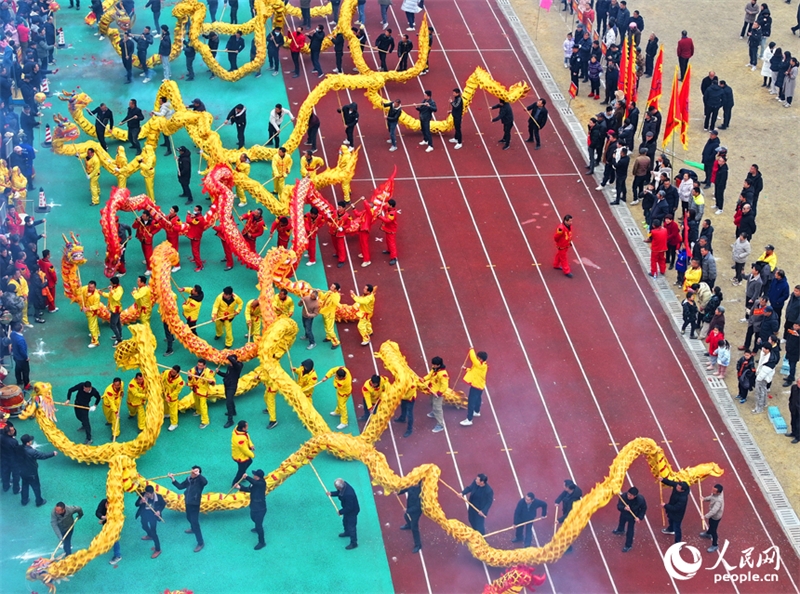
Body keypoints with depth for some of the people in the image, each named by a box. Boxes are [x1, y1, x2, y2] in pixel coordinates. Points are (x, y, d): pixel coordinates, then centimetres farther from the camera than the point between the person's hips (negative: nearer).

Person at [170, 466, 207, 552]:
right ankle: (193, 529, 65)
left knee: (195, 522, -7)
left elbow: (205, 482, -47)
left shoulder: (200, 481, -23)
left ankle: (200, 543, 2)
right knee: (189, 517, 33)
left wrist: (198, 474, -48)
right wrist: (173, 479, 1)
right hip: (188, 503, 8)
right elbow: (180, 486, 7)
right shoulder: (189, 479, -1)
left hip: (195, 504, -8)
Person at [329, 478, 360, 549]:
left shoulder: (348, 494, -44)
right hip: (347, 509, 9)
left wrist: (341, 512, -18)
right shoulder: (344, 485, -19)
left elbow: (349, 507, -32)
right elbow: (339, 492, 5)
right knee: (345, 521, 32)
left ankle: (354, 543, 28)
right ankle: (347, 533, 60)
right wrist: (331, 493, -11)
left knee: (351, 526, 9)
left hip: (352, 511, -9)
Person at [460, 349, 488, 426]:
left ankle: (469, 420, -2)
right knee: (477, 399, 31)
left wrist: (471, 350, -18)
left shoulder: (479, 365, -30)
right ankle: (477, 412, 55)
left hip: (476, 386, -10)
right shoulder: (482, 365, 0)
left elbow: (473, 358, -34)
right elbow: (474, 371, 14)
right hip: (479, 385, 10)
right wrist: (467, 369, 3)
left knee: (471, 402, -6)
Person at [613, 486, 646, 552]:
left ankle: (628, 545, 32)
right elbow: (618, 506, -31)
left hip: (632, 516, -3)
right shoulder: (623, 496, -36)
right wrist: (624, 508, -53)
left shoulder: (640, 499, -36)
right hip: (624, 513, 3)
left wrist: (640, 517, -22)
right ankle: (620, 530, 72)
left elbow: (644, 509, -16)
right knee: (621, 522, 34)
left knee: (630, 531, 8)